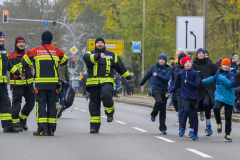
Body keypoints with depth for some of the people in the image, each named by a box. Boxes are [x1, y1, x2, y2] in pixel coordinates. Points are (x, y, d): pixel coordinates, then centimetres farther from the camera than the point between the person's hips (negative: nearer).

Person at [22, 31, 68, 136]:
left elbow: (24, 62, 6)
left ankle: (42, 129, -9)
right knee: (52, 105, 8)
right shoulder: (56, 50, 4)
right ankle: (51, 129, 6)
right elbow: (64, 61, 18)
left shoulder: (35, 50, 0)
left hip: (40, 82, -2)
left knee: (41, 105, -1)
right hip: (53, 83, 2)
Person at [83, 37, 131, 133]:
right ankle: (94, 125, 7)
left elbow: (120, 66, 25)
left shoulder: (111, 55, 18)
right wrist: (98, 56, -27)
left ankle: (110, 112, -5)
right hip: (93, 82, 1)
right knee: (94, 104, 0)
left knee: (106, 95, -31)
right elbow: (87, 58, -12)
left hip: (107, 82, -1)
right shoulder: (90, 54, 13)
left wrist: (127, 76, 27)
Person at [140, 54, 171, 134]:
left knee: (163, 110, 3)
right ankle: (153, 115, -1)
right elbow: (147, 75, 23)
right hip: (155, 88, 0)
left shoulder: (168, 69, 1)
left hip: (164, 90, 1)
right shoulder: (154, 68, 8)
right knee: (159, 101, -30)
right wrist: (141, 83, 36)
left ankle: (163, 128, 9)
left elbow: (167, 78, -13)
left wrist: (157, 75, -17)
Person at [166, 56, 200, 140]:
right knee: (187, 109, -26)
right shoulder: (180, 74, 5)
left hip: (193, 96, 0)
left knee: (194, 115, 3)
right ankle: (183, 128, -7)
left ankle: (195, 134, 15)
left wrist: (188, 82, -17)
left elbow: (197, 85, -6)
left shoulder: (195, 73, 0)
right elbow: (176, 85, 16)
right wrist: (169, 92, 6)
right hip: (185, 96, 0)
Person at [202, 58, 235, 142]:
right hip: (219, 95, 3)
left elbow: (231, 83, -24)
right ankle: (219, 123, -1)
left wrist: (221, 77, -27)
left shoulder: (231, 74, -6)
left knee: (228, 117, 2)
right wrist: (203, 81, 39)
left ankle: (227, 135, 16)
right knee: (216, 108, -28)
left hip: (229, 98, -3)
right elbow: (214, 79, 31)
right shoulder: (219, 72, 9)